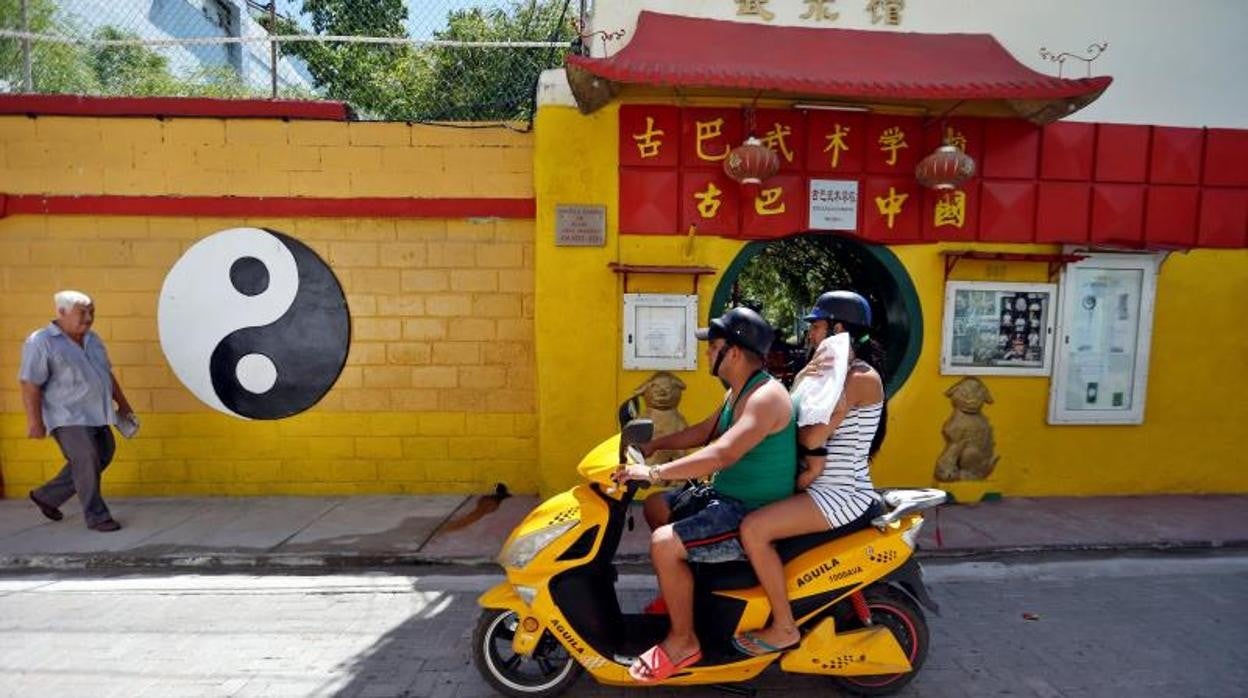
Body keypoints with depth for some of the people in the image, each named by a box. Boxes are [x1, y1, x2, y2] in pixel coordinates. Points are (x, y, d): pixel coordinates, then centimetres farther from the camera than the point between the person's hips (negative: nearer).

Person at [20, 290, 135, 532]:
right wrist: (34, 421, -17)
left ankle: (47, 496, 31)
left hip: (95, 414, 8)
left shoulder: (92, 339, 12)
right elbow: (30, 385, -14)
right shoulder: (41, 342, -10)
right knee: (87, 463, -7)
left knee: (103, 456, 13)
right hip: (67, 417, -8)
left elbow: (107, 374, 19)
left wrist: (122, 403, 19)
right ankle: (97, 517, 6)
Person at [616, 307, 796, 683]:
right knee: (656, 508, 17)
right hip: (729, 498, 11)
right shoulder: (739, 390, 8)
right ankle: (680, 596, 31)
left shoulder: (765, 397, -24)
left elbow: (721, 454, -36)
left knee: (664, 543, -23)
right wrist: (654, 444, 12)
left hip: (754, 516, -11)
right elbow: (704, 431, 20)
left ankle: (683, 641, -2)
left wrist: (654, 472, -35)